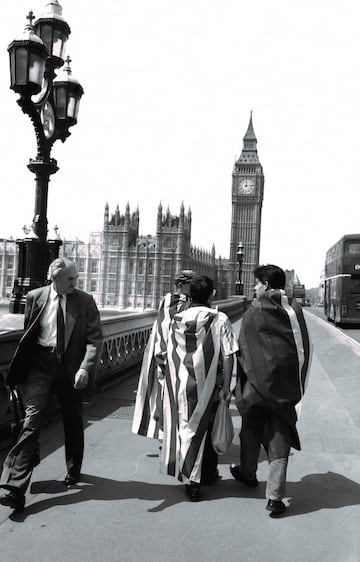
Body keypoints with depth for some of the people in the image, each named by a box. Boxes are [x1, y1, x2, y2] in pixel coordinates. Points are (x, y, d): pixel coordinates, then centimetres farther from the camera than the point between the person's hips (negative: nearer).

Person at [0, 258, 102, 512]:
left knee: (73, 422, 14)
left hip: (72, 366, 1)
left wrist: (85, 367, -20)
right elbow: (27, 334, 9)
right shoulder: (35, 297, -2)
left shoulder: (85, 301, -4)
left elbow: (94, 338, -7)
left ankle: (73, 471, 38)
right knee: (32, 421, -9)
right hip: (41, 364, -1)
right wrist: (22, 369, 9)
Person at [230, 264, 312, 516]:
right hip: (286, 385, 2)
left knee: (251, 429, 20)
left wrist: (242, 385, 3)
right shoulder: (294, 310, -1)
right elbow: (305, 348, 1)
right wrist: (298, 383, 9)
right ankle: (275, 497, 6)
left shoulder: (253, 313, -9)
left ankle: (248, 473, 41)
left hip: (258, 382, -2)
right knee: (280, 438, 7)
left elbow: (243, 350, -7)